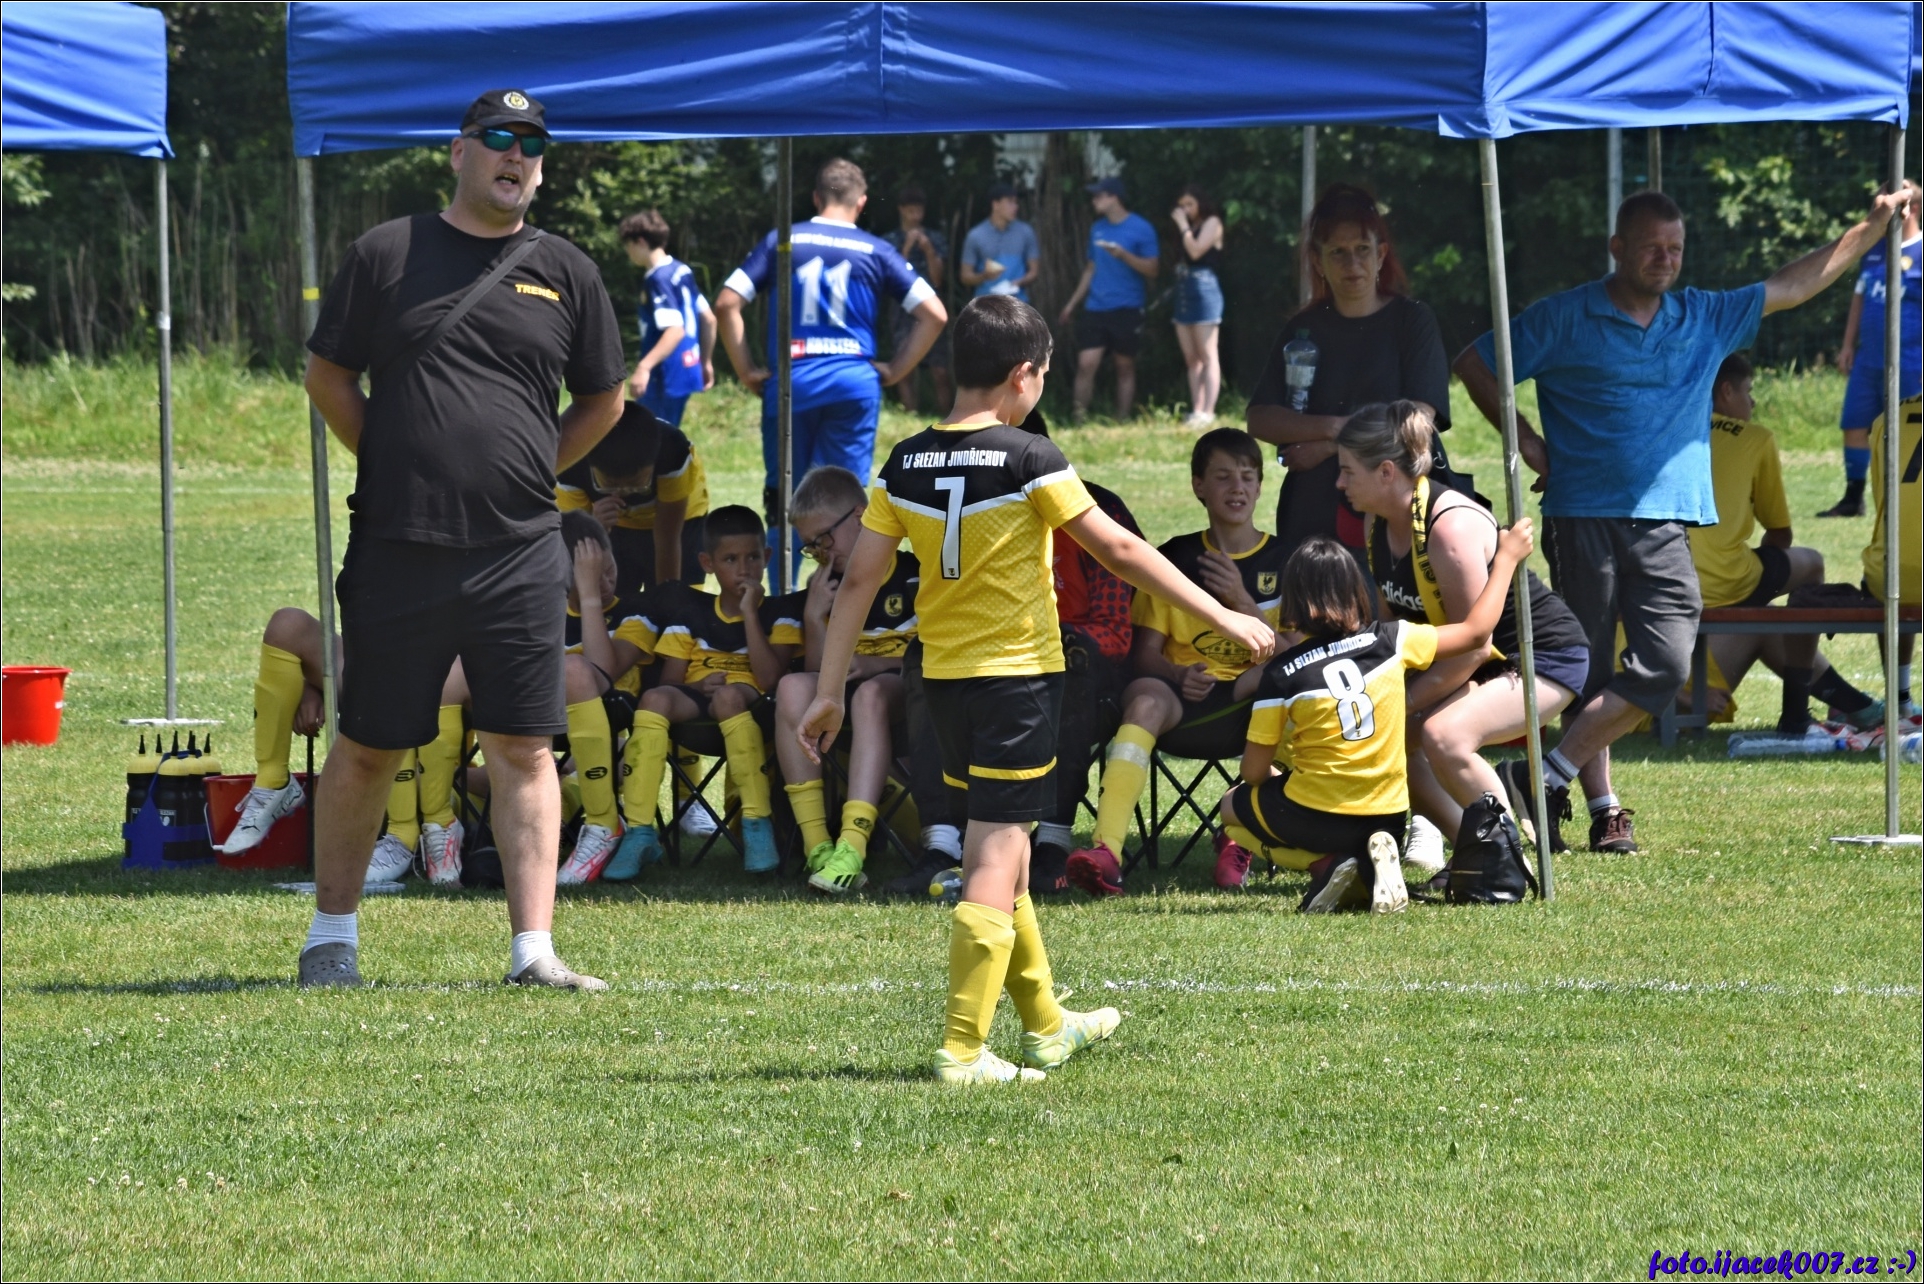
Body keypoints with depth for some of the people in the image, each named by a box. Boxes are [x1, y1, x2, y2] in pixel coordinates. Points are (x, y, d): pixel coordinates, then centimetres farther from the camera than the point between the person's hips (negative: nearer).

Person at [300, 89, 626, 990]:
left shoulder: (566, 274, 8)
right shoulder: (389, 254, 4)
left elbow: (604, 401, 19)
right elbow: (327, 376, 10)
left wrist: (526, 473, 10)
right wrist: (402, 469, 7)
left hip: (519, 553, 1)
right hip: (397, 548, -1)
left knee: (524, 748, -3)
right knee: (367, 747, 6)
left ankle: (533, 948, -2)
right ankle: (331, 934, 19)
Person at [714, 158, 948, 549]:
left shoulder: (782, 242, 6)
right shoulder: (876, 252, 6)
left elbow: (726, 304, 0)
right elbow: (934, 314, 2)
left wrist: (746, 371, 5)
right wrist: (895, 370, 7)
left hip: (790, 383, 0)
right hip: (855, 384, 0)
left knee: (783, 506, 7)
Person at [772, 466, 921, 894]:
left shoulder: (916, 575, 0)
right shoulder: (825, 587, 13)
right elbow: (819, 671, 9)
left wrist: (880, 665, -18)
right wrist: (814, 618, -7)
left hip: (905, 696, -5)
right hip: (840, 703, 5)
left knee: (871, 694, -38)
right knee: (793, 687, -26)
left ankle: (852, 847, -51)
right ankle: (817, 847, -32)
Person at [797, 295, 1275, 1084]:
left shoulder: (906, 465, 2)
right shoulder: (1028, 460, -13)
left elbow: (860, 579, 3)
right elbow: (1120, 551, -9)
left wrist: (828, 693, 9)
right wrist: (1222, 618, -2)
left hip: (944, 677, 6)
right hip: (1017, 674, -6)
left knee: (998, 848, 19)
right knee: (997, 859, -6)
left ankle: (1045, 1025, 32)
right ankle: (963, 1049, -13)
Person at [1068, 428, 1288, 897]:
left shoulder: (1282, 562, 10)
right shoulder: (1175, 559, 11)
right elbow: (1144, 652, 4)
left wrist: (1244, 602, -14)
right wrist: (1179, 676, -17)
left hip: (1254, 702, 0)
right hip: (1184, 696, 0)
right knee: (1146, 697, -34)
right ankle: (1106, 853, -52)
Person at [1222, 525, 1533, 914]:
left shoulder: (1280, 675, -11)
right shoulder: (1392, 642, -6)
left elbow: (1254, 773, -6)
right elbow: (1476, 632, 6)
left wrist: (1273, 777, 19)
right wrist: (1506, 559, 16)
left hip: (1315, 816, -3)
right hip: (1388, 817, 3)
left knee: (1232, 806, 26)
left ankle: (1327, 865, -1)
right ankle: (1370, 862, -4)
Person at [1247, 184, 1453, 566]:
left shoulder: (1413, 320, 5)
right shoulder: (1302, 330, 13)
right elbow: (1259, 420, 4)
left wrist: (1326, 446, -8)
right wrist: (1334, 428, -14)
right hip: (1315, 517, 2)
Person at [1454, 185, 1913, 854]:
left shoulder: (1706, 318, 14)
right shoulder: (1564, 319, 2)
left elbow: (1796, 284, 20)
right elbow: (1475, 365, 7)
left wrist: (1874, 225, 17)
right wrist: (1524, 440, 0)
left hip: (1665, 524, 3)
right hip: (1583, 517, -3)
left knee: (1665, 663, -12)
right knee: (1588, 669, -1)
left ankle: (1550, 778, -4)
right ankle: (1602, 809, 6)